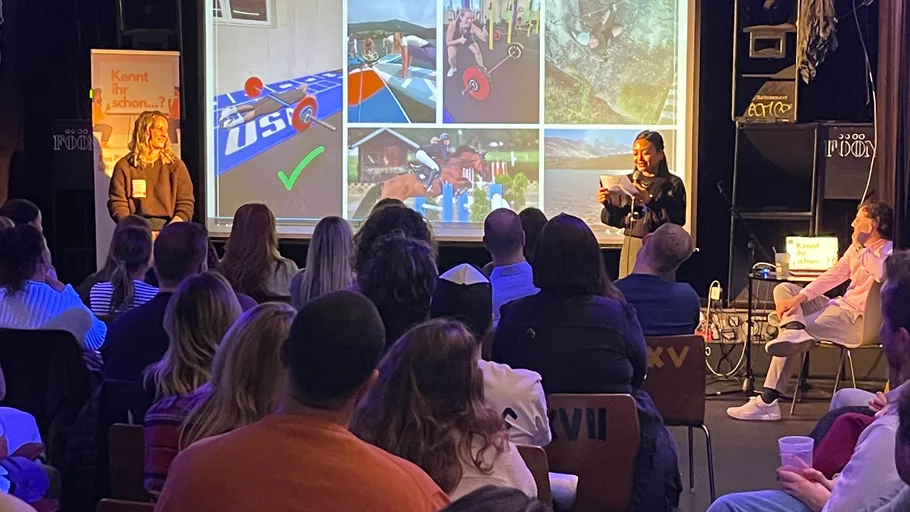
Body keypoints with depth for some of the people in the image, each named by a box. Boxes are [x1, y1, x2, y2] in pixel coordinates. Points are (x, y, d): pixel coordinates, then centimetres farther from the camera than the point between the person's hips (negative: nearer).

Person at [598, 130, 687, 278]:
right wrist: (608, 204, -8)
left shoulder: (673, 183, -3)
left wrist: (651, 201, -25)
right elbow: (618, 220, 11)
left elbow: (678, 220, -15)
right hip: (630, 247, 4)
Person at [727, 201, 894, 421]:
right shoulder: (857, 247, 14)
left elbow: (883, 274, -35)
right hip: (841, 305, 9)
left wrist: (860, 246, -24)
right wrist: (800, 297, -3)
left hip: (858, 320, -9)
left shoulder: (890, 252, -12)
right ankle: (795, 329, -30)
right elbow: (834, 275, 9)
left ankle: (768, 401, -17)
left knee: (790, 339, -20)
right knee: (783, 289, 1)